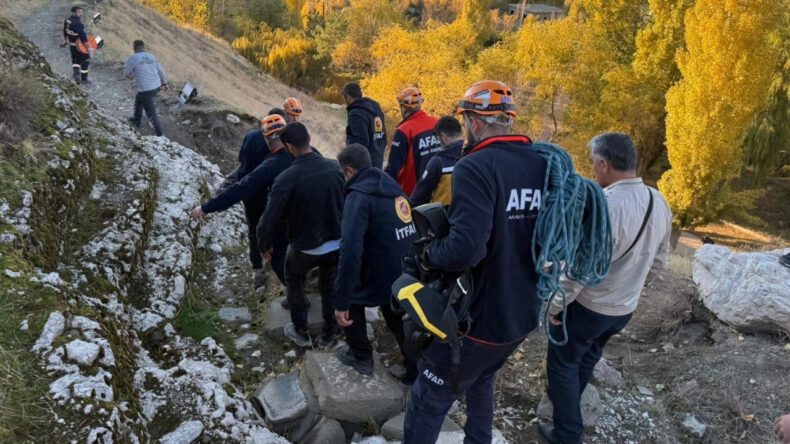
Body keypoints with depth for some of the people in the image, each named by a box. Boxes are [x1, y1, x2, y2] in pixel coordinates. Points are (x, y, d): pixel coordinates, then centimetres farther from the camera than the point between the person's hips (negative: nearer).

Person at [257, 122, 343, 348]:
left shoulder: (286, 178, -24)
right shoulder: (336, 167, -12)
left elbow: (268, 219, -22)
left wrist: (264, 246, -3)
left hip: (305, 246, -3)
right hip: (337, 243, 3)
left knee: (294, 280, 26)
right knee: (330, 286, 25)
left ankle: (301, 332, 34)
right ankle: (329, 334, 38)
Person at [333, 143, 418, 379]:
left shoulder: (359, 196, -17)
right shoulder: (393, 188, 8)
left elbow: (351, 251, -27)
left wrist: (341, 302, -25)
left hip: (383, 279, -7)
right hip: (409, 277, 7)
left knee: (351, 298, 23)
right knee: (398, 319, 29)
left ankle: (361, 357, 34)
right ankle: (416, 370, 37)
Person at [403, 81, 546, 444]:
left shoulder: (475, 167, -22)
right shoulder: (543, 166, -1)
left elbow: (465, 248, -33)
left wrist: (427, 252, -13)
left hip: (478, 317, -7)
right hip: (523, 314, 8)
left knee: (428, 402, 11)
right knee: (481, 380, 31)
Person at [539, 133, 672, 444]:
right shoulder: (659, 204, -5)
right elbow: (658, 260, 8)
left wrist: (556, 304, -13)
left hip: (586, 306, -7)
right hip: (625, 308, 8)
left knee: (563, 363, 13)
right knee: (588, 358, 28)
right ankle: (566, 399, 49)